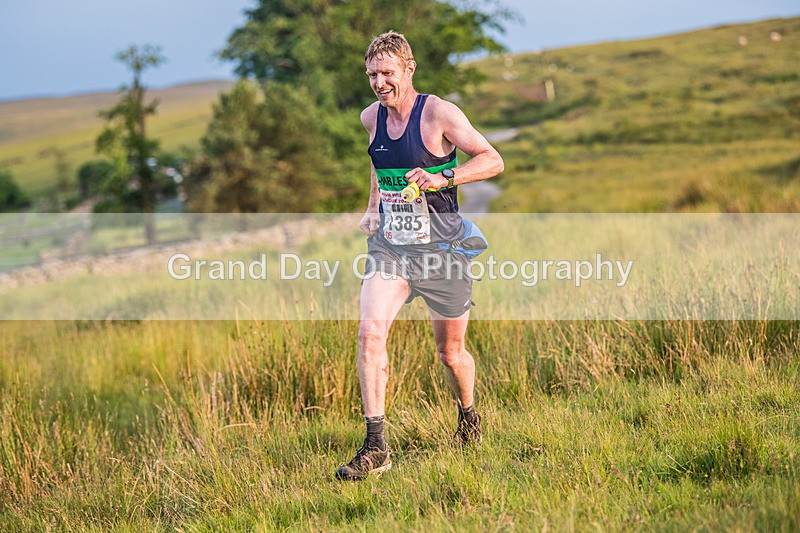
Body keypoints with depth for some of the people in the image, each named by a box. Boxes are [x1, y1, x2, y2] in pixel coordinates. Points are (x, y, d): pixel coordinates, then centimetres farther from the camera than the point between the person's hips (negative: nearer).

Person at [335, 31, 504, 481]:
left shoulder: (438, 113, -12)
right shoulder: (370, 118, 5)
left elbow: (493, 160, -14)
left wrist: (444, 178, -27)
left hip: (441, 247, -3)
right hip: (389, 244, 4)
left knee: (451, 350, 9)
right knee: (370, 331, -19)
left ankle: (469, 416, 42)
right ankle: (376, 447, -17)